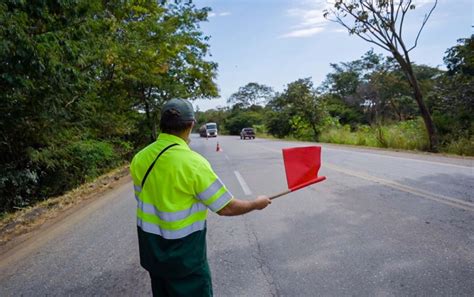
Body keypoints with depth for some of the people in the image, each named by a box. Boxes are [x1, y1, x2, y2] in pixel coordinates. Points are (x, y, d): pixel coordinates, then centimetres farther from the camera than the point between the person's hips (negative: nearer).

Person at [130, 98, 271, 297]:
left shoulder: (140, 158, -6)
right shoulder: (193, 163, -24)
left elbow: (144, 201, 8)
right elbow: (226, 208, -18)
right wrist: (256, 204, -1)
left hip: (151, 251, 6)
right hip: (184, 257, -6)